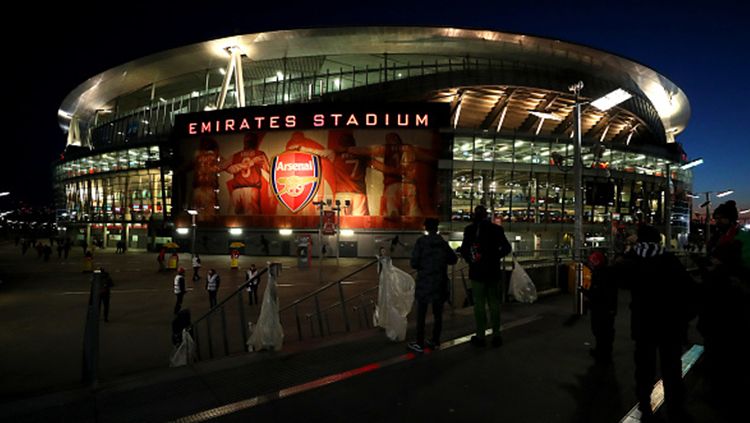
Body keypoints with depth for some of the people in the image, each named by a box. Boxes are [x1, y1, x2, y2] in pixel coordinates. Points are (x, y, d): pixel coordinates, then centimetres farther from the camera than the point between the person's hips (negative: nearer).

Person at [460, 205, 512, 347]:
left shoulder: (470, 229, -9)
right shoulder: (496, 229, 0)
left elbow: (464, 250, -11)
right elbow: (506, 248, -1)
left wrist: (470, 260, 6)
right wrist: (495, 257, 11)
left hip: (477, 272, -2)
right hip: (493, 271, 3)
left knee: (479, 304, 4)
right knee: (494, 303, 11)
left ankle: (480, 336, 8)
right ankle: (496, 335, 15)